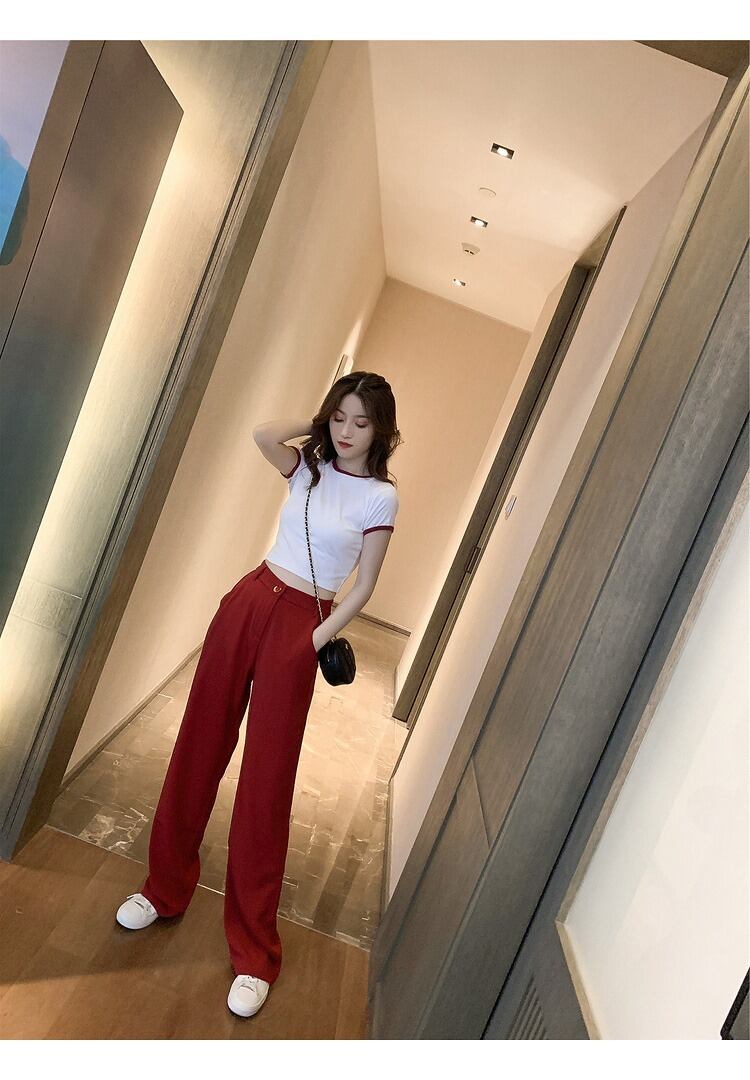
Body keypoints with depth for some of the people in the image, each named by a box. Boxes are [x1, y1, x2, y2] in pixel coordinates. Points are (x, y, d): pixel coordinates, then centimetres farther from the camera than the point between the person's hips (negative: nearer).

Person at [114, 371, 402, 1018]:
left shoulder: (381, 497, -4)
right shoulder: (308, 466, 7)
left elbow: (365, 586, -5)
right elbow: (262, 434, -12)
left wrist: (316, 639, -11)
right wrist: (318, 422, -1)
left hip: (302, 624, -4)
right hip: (248, 600, 5)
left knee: (267, 779, -1)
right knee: (199, 746, 11)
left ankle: (254, 952, 16)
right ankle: (165, 888, 33)